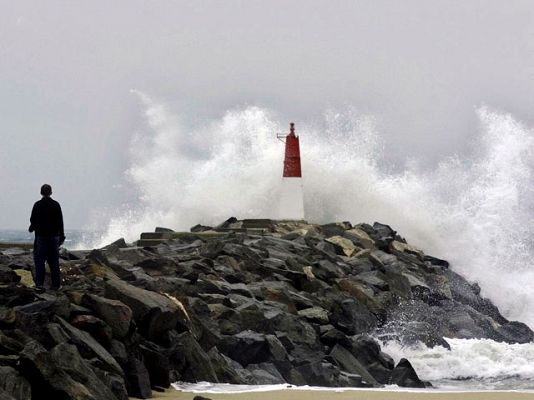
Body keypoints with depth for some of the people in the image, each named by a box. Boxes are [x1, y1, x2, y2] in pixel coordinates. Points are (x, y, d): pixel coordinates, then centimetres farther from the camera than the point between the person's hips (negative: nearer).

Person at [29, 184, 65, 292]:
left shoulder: (37, 205, -6)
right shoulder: (56, 205, 1)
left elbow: (33, 220, -4)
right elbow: (60, 222, 3)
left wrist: (31, 228, 19)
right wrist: (61, 237, 10)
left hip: (41, 236, -2)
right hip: (54, 236, 2)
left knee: (39, 260, 1)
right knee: (54, 261, 6)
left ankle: (40, 284, -8)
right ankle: (56, 284, 7)